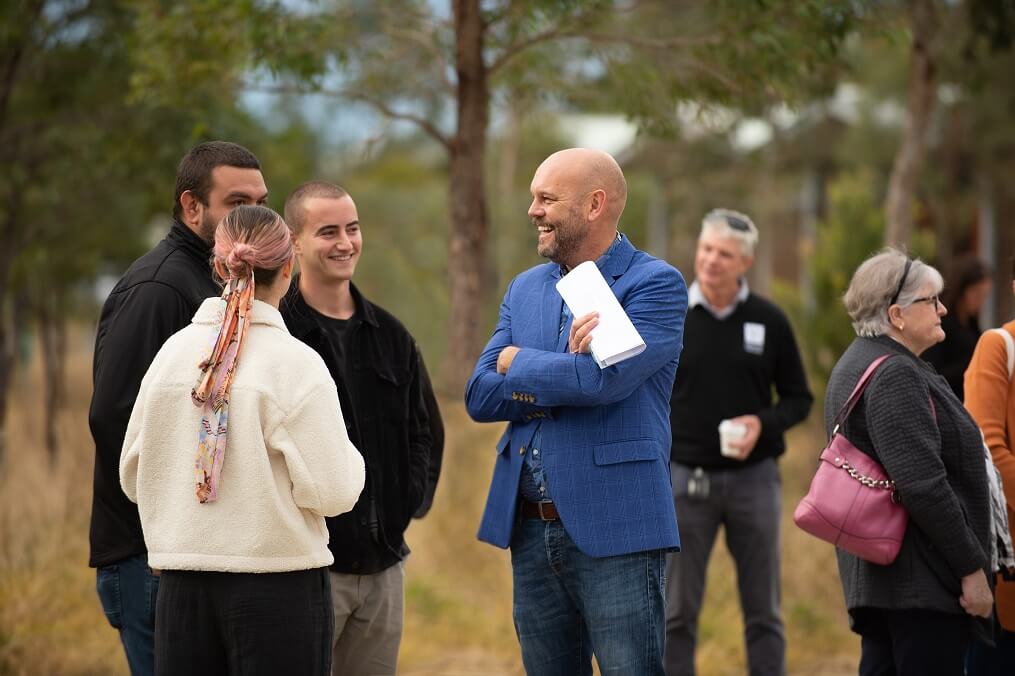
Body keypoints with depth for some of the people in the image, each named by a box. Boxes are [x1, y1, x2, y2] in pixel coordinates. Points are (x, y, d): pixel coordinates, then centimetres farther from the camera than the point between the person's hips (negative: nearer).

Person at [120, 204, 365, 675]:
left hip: (182, 584, 4)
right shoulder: (296, 363, -12)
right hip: (278, 581, -4)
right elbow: (331, 492, -13)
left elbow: (132, 476, 8)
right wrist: (348, 456, 7)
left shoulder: (174, 350, 1)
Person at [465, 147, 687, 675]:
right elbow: (479, 396, 4)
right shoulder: (525, 289, 14)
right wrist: (565, 374, -12)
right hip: (531, 529, 7)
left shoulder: (656, 285, -7)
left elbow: (605, 379, -21)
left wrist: (518, 362, -5)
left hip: (614, 531, -6)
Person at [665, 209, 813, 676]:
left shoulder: (769, 322, 2)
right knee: (677, 612, 2)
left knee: (763, 612, 5)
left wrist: (763, 423, -13)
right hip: (684, 479, 0)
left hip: (754, 479, 0)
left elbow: (799, 399, 8)